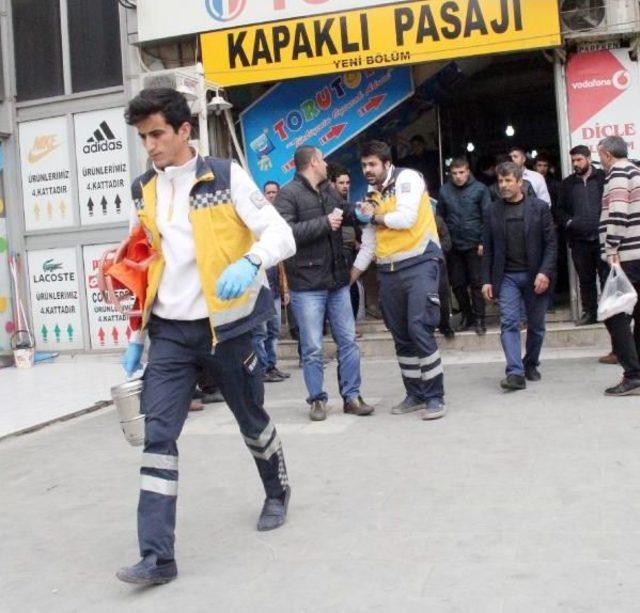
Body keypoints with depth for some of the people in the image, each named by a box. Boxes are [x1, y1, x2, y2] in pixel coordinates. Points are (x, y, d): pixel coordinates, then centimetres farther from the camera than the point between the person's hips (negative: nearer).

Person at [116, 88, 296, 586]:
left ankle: (277, 492, 44)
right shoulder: (143, 192, 7)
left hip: (225, 326, -3)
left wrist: (249, 263, -36)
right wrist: (135, 336, 13)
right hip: (170, 333, 4)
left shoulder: (226, 176, -8)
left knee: (252, 420, 16)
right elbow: (142, 267, 16)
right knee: (157, 434, -7)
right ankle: (157, 555, -2)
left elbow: (281, 235, -14)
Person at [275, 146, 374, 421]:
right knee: (312, 349, 2)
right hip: (307, 285, -6)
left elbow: (346, 216, 26)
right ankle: (317, 399, 16)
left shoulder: (330, 190, 13)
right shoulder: (288, 194, -9)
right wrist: (324, 223, -18)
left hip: (337, 280, 6)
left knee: (348, 342, 9)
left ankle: (352, 396, 19)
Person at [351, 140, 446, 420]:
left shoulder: (407, 178, -3)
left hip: (419, 263, -7)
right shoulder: (371, 196, 17)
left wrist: (375, 216, 0)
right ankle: (416, 394, 20)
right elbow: (368, 243, 19)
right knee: (401, 336, 9)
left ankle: (435, 396, -4)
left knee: (419, 329, -15)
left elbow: (406, 218, -17)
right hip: (388, 271, 7)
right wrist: (349, 278, 14)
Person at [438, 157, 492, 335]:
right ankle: (466, 316, 21)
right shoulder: (444, 190, 2)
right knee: (457, 283, 8)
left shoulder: (479, 189, -4)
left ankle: (479, 318, 8)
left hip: (474, 244, -3)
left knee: (477, 282, 0)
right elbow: (440, 217, 6)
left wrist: (483, 242, -10)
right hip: (453, 245, 3)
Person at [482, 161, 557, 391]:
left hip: (535, 276, 0)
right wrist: (487, 280, 1)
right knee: (509, 322, -12)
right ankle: (516, 373, -14)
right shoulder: (493, 210, 5)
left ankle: (530, 364, 29)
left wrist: (545, 272, -14)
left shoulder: (539, 207, 0)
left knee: (536, 325, 8)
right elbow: (488, 249, 6)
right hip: (506, 276, 0)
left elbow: (550, 243, -2)